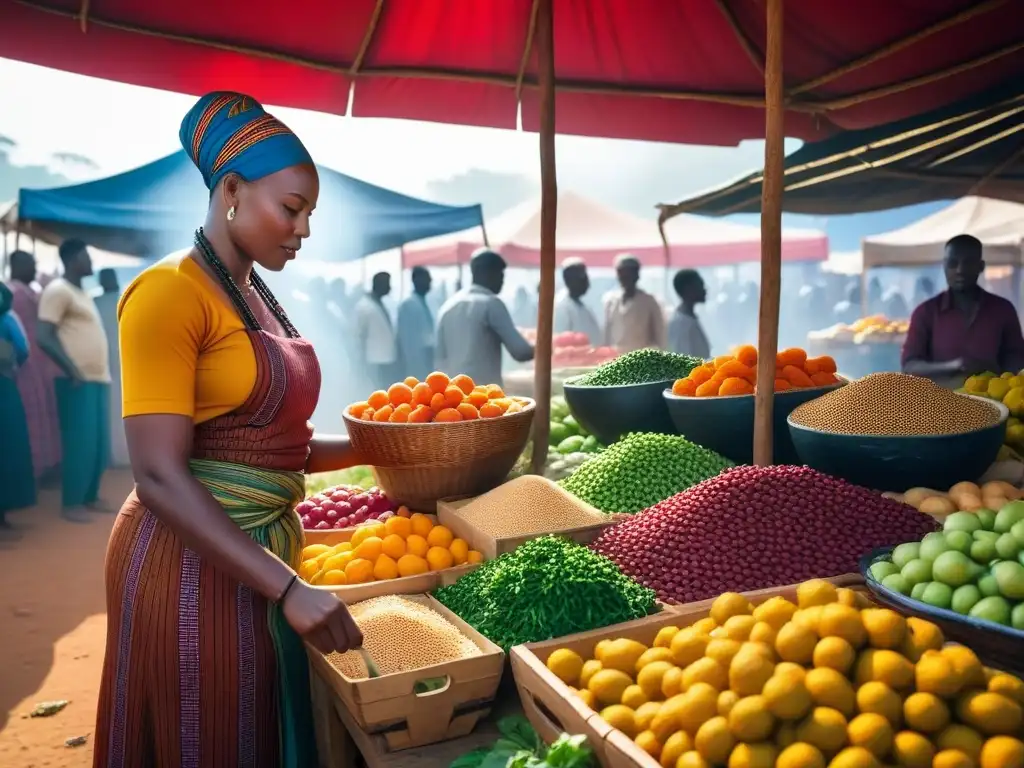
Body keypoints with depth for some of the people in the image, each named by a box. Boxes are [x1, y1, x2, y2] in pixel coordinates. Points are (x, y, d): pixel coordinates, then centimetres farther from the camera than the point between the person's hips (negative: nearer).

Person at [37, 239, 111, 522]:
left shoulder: (82, 292, 20)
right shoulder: (58, 290, -7)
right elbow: (44, 338, -15)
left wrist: (101, 373, 15)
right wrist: (72, 370, -21)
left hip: (98, 378, 8)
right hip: (78, 381, -8)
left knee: (99, 443, 10)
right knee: (80, 443, -7)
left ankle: (90, 497, 19)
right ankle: (70, 503, 2)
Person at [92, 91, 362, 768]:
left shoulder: (257, 297, 10)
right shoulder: (169, 290, -15)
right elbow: (160, 477, -22)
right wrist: (288, 588, -25)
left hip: (263, 551, 8)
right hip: (193, 563, -8)